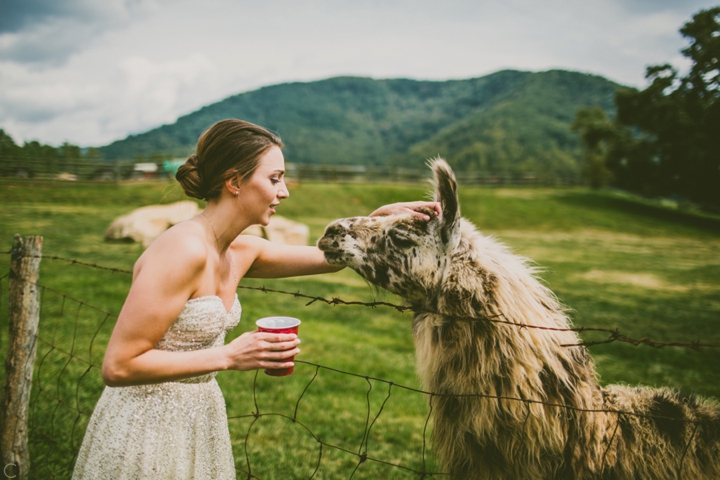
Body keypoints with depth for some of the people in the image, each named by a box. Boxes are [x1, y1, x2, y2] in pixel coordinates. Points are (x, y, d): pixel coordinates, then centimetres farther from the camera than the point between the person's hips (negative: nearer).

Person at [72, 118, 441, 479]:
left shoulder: (240, 253, 1)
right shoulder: (184, 250, -25)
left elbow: (329, 256, 13)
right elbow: (117, 367, -25)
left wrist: (379, 218, -2)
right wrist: (230, 357, -25)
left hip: (199, 420, 8)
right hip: (147, 428, -8)